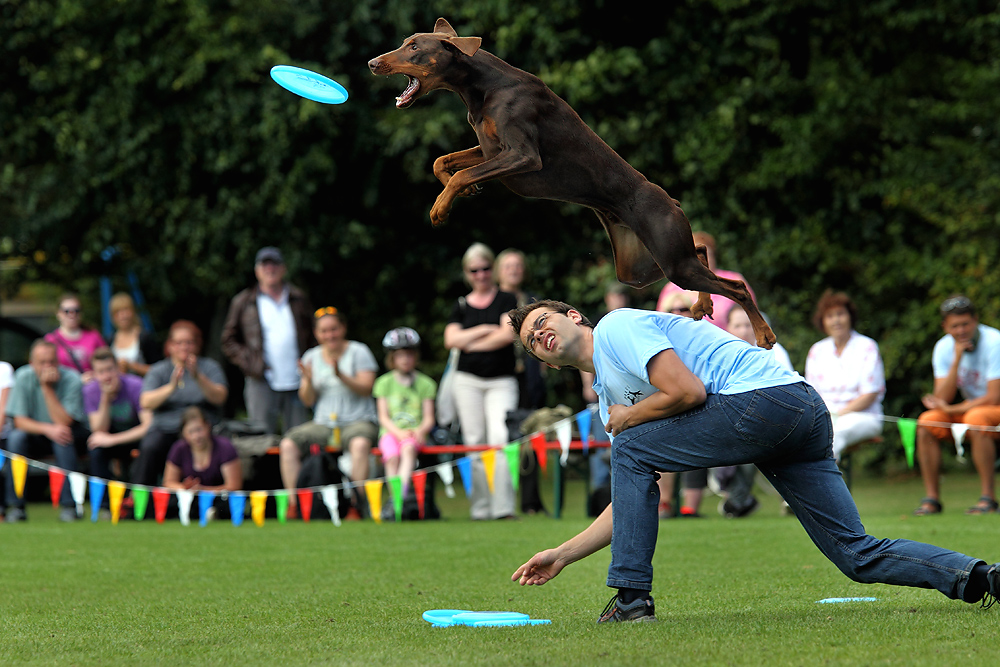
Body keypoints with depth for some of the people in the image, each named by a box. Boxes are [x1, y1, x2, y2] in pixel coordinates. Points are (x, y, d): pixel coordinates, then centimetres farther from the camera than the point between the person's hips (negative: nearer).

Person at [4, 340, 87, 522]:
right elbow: (19, 421, -17)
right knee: (15, 437, -28)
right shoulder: (23, 377, -14)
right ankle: (15, 506, -23)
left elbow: (64, 422, -26)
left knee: (63, 440, -34)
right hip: (34, 430, 2)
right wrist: (48, 429, -34)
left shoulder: (72, 379, -20)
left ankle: (69, 505, -28)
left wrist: (48, 387, -31)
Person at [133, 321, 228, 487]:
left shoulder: (209, 367, 12)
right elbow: (146, 402, -3)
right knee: (150, 448, -31)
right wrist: (171, 387, -19)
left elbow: (219, 397, -5)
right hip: (165, 428, 1)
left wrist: (197, 377, -20)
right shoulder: (158, 370, 13)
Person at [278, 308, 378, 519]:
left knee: (359, 443, -39)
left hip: (358, 421, -4)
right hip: (323, 424, 4)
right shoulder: (312, 357, 13)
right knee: (288, 444, -22)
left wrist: (341, 375, -24)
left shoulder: (358, 351, 2)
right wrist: (308, 380, -11)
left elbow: (366, 388, -10)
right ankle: (293, 504, -20)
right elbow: (308, 400, 9)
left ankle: (356, 505, -35)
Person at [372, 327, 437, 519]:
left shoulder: (425, 384, 13)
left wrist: (421, 430, -17)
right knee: (392, 456, -32)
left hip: (414, 433, -1)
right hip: (390, 431, 1)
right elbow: (383, 417, 4)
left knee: (408, 448, -35)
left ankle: (400, 494, -46)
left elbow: (429, 418, 6)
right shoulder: (384, 383, 12)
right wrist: (398, 432, -15)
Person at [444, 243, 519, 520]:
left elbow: (508, 334, -9)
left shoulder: (506, 300, 5)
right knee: (475, 443, 0)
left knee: (500, 439, -16)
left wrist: (472, 344, -3)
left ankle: (503, 507, -19)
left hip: (501, 380, -3)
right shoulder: (462, 305, 13)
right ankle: (480, 508, 3)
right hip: (468, 380, 3)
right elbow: (451, 339, -1)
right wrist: (485, 330, -7)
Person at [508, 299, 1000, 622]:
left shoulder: (616, 326, 2)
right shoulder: (607, 393, 29)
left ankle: (632, 597, -4)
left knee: (630, 448, -2)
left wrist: (626, 418, 3)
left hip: (766, 396, -10)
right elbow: (632, 499, 29)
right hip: (804, 415, 10)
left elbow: (688, 391, -13)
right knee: (858, 556, 3)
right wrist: (563, 555, 28)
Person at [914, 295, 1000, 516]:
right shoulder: (944, 347, -2)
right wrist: (957, 360, -22)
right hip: (968, 408, 6)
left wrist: (950, 409, -17)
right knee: (926, 422, -17)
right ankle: (931, 498, -13)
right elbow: (942, 398, -11)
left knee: (975, 418, -36)